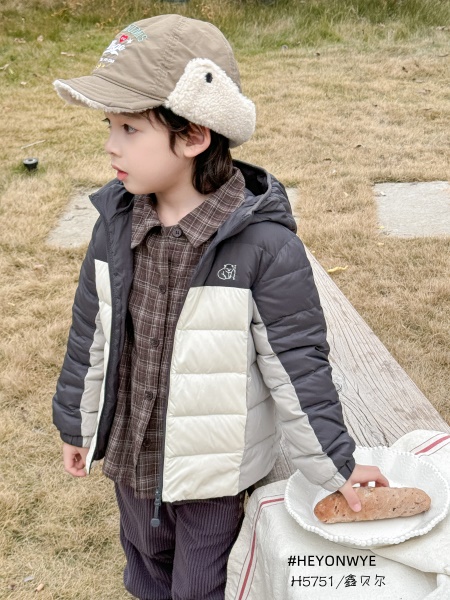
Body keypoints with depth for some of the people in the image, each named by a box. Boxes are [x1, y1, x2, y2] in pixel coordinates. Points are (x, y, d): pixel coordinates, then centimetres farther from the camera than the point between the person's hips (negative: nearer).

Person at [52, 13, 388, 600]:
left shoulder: (264, 244, -26)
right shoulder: (116, 222, -10)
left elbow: (297, 364, -18)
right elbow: (91, 333, 3)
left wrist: (333, 462, -10)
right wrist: (77, 422, 12)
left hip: (215, 468, -5)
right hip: (130, 452, 6)